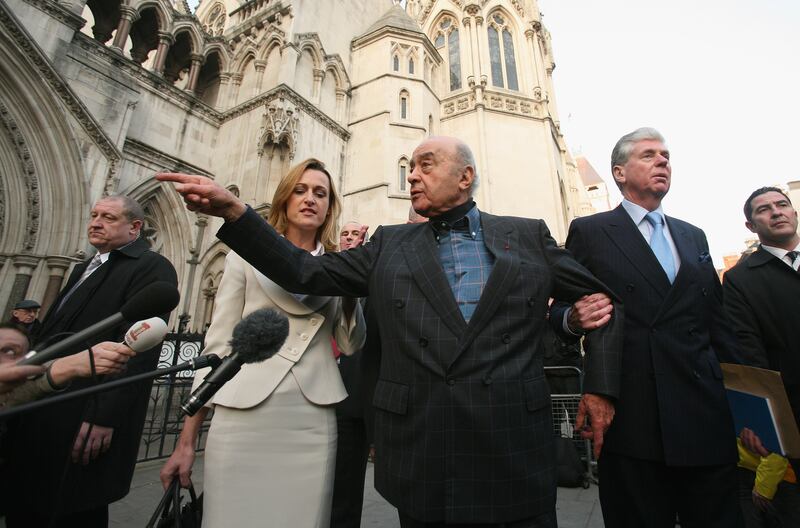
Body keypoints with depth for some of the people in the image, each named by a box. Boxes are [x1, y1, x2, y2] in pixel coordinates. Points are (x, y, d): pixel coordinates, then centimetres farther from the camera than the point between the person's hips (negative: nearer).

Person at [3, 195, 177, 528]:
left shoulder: (152, 268, -12)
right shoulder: (85, 268, 19)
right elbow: (50, 332, 23)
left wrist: (104, 417, -23)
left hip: (83, 420, -8)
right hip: (40, 411, 9)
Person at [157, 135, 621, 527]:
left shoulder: (528, 236, 6)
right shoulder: (390, 245, 7)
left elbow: (601, 296, 11)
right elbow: (306, 273, 3)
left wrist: (601, 387, 3)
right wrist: (234, 212, -5)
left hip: (515, 449, 0)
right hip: (420, 451, 1)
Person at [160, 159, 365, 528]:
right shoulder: (247, 254, 5)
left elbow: (351, 345, 5)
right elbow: (217, 345, 3)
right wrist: (186, 439, 1)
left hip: (314, 422, 2)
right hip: (245, 417, -1)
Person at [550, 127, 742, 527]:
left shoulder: (694, 237, 16)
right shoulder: (589, 231, -1)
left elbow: (716, 322, 16)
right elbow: (561, 309, -4)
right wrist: (573, 317, -26)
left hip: (705, 415, 5)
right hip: (632, 417, -5)